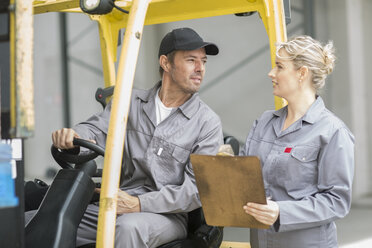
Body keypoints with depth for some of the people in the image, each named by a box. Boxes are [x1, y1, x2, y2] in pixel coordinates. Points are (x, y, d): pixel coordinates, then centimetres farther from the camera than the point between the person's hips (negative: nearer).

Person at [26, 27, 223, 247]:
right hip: (115, 207, 3)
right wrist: (71, 137, -24)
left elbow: (197, 189, -7)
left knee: (129, 227, -39)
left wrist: (140, 204, -18)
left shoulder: (208, 123, 1)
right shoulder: (130, 103, 13)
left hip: (167, 215, -3)